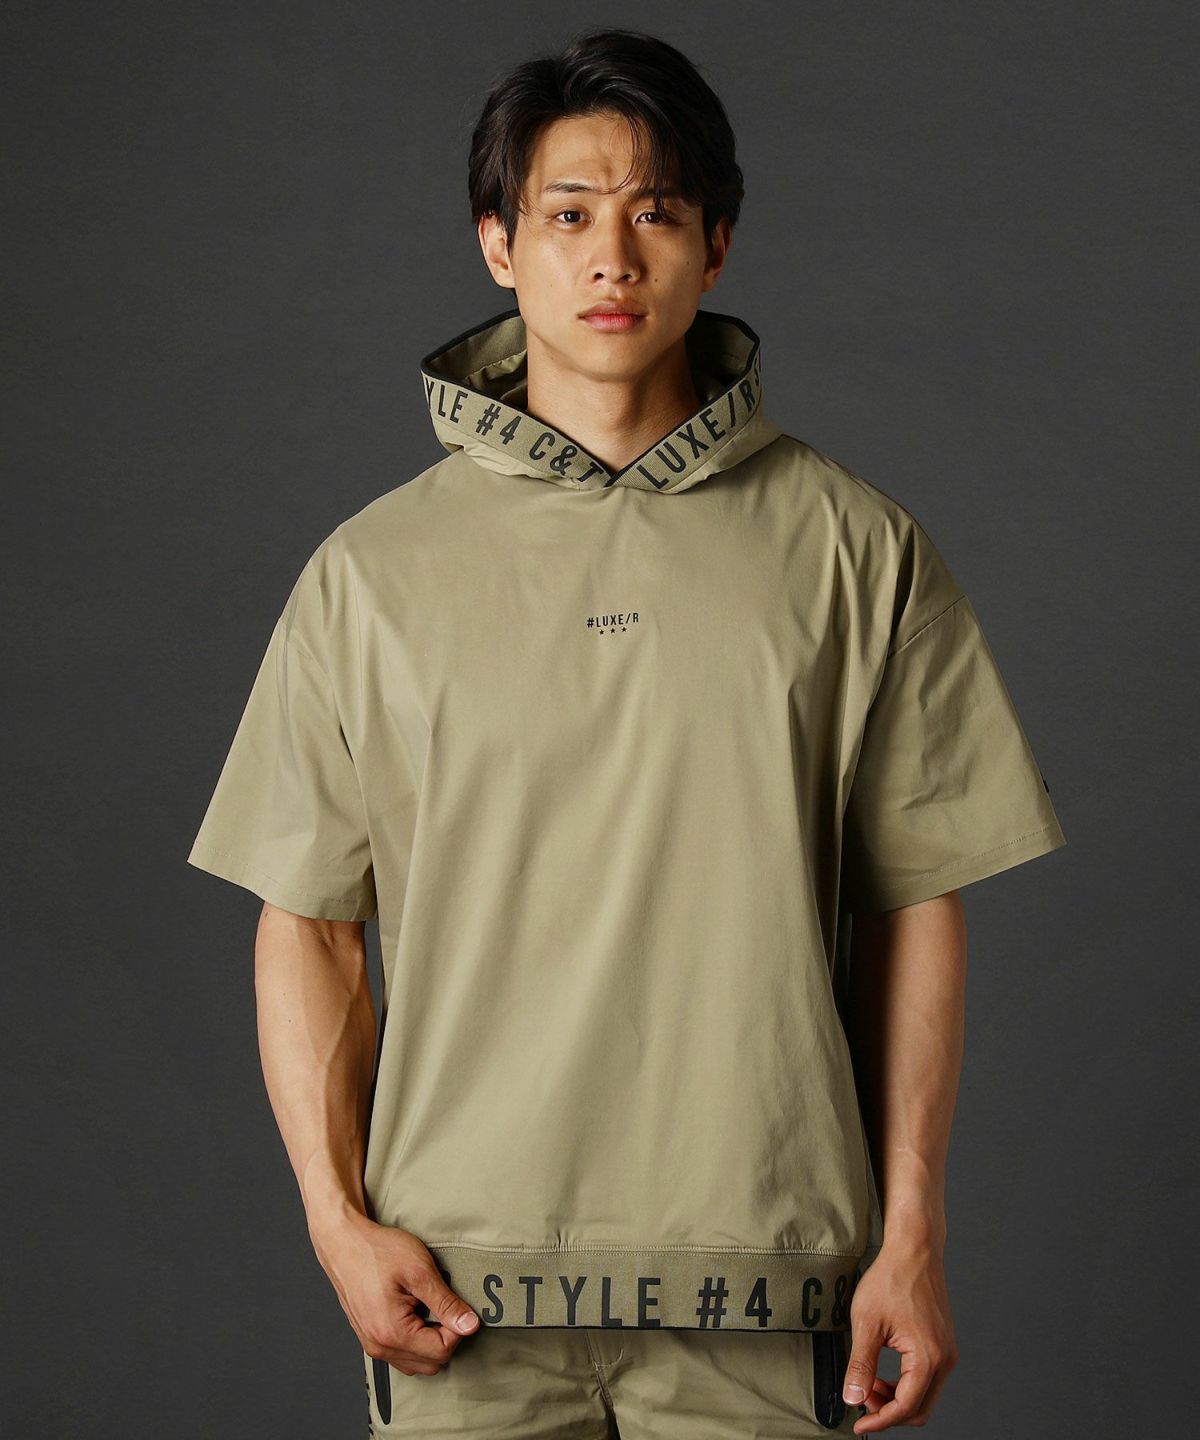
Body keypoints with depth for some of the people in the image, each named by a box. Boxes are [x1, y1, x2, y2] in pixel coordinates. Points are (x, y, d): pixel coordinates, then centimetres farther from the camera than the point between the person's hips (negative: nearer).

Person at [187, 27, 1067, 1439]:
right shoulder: (371, 571, 5)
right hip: (461, 1287, 1)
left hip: (763, 1289, 0)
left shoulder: (855, 549, 3)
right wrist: (339, 1218, -3)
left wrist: (912, 1237, 0)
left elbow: (913, 908, 4)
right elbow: (304, 924, 7)